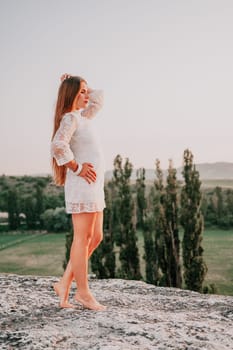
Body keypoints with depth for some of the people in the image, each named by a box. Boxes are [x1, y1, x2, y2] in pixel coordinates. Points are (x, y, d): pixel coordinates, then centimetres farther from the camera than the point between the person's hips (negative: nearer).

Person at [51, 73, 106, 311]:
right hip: (82, 184, -10)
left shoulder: (82, 116, 20)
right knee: (83, 238, -3)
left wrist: (80, 87, 22)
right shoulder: (70, 118, -8)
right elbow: (58, 144, -26)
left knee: (95, 238, 11)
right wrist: (77, 167, -17)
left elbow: (98, 98, 35)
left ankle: (64, 284, 15)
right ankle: (83, 292, 6)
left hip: (94, 186, 10)